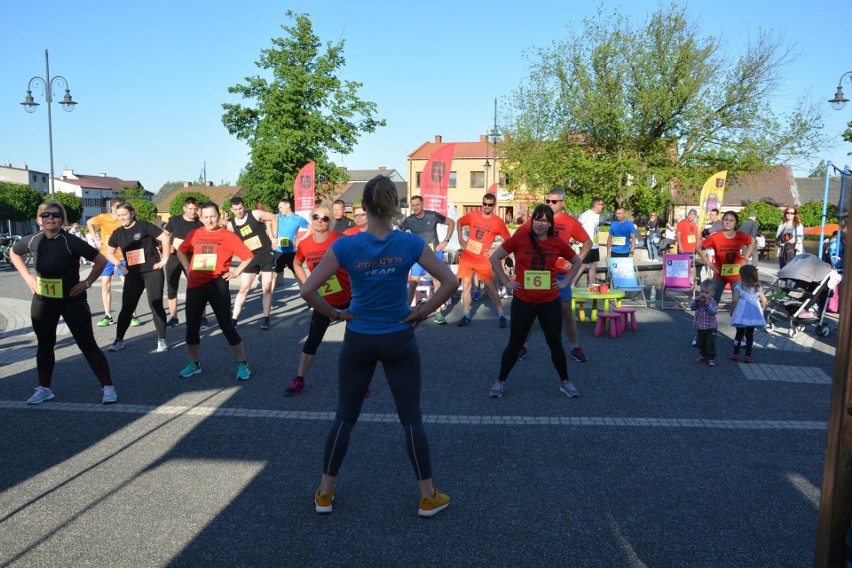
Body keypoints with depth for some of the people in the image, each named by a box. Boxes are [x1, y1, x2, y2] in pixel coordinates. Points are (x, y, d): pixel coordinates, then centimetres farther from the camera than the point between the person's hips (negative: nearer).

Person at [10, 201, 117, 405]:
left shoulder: (70, 241, -18)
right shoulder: (33, 241, -3)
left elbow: (101, 260, -17)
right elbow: (13, 253, 19)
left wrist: (87, 283, -13)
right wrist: (27, 276, 7)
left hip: (72, 300, -5)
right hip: (42, 301, 5)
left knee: (87, 344, -4)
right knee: (45, 345, 14)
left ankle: (107, 387, 2)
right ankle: (44, 388, 29)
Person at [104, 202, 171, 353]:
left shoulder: (143, 226, -9)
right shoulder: (117, 233, 7)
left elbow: (165, 238, -13)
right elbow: (109, 253, 20)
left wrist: (164, 260, -12)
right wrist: (121, 266, 6)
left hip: (152, 271, -5)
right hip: (133, 274, 5)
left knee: (156, 305, -4)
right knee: (127, 307, 5)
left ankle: (161, 340, 4)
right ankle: (119, 340, 15)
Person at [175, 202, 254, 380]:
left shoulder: (227, 236, -4)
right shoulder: (194, 234, 8)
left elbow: (249, 256, -3)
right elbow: (181, 251, 25)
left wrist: (236, 272, -5)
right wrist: (187, 269, 14)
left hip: (217, 284, -4)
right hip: (195, 285, 4)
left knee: (226, 326, -3)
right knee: (192, 326, 10)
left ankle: (242, 364, 8)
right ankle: (194, 363, 28)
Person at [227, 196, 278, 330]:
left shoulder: (255, 214, -9)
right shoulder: (231, 225, -2)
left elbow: (274, 218, 3)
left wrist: (274, 236, -1)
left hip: (267, 254, -2)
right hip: (250, 258, 2)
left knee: (267, 288, -1)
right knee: (243, 289, -1)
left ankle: (265, 318, 7)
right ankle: (234, 319, 3)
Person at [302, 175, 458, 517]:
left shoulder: (346, 246, -12)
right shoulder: (411, 243, -10)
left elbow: (308, 290, -13)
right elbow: (450, 282, -9)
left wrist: (335, 314, 0)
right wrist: (422, 312, -2)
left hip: (359, 341, 0)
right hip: (400, 341, 0)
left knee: (345, 417, 15)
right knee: (411, 419, 11)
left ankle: (325, 493, 27)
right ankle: (428, 497, 21)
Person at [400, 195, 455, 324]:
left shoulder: (433, 215, -8)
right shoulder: (408, 220, -6)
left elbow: (451, 223, 2)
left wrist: (446, 241, -3)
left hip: (435, 253, 0)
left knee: (438, 283, 2)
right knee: (413, 283, -7)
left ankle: (438, 314, 11)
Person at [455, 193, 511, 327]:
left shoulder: (498, 222, -7)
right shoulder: (473, 215, -1)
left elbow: (509, 241, 0)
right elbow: (459, 222, 17)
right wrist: (460, 239, 6)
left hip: (483, 260, -2)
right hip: (466, 257, 3)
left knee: (490, 287, 0)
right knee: (466, 286, 5)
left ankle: (501, 315, 8)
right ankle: (466, 315, 14)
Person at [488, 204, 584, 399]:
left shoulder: (558, 243, 0)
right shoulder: (520, 238, -7)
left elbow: (577, 262, 16)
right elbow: (495, 258, -1)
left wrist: (565, 281, 7)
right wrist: (505, 281, -4)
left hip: (550, 302, 2)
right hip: (523, 301, -2)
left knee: (555, 343, 10)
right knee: (515, 343, 7)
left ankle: (565, 382, 28)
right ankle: (500, 381, 23)